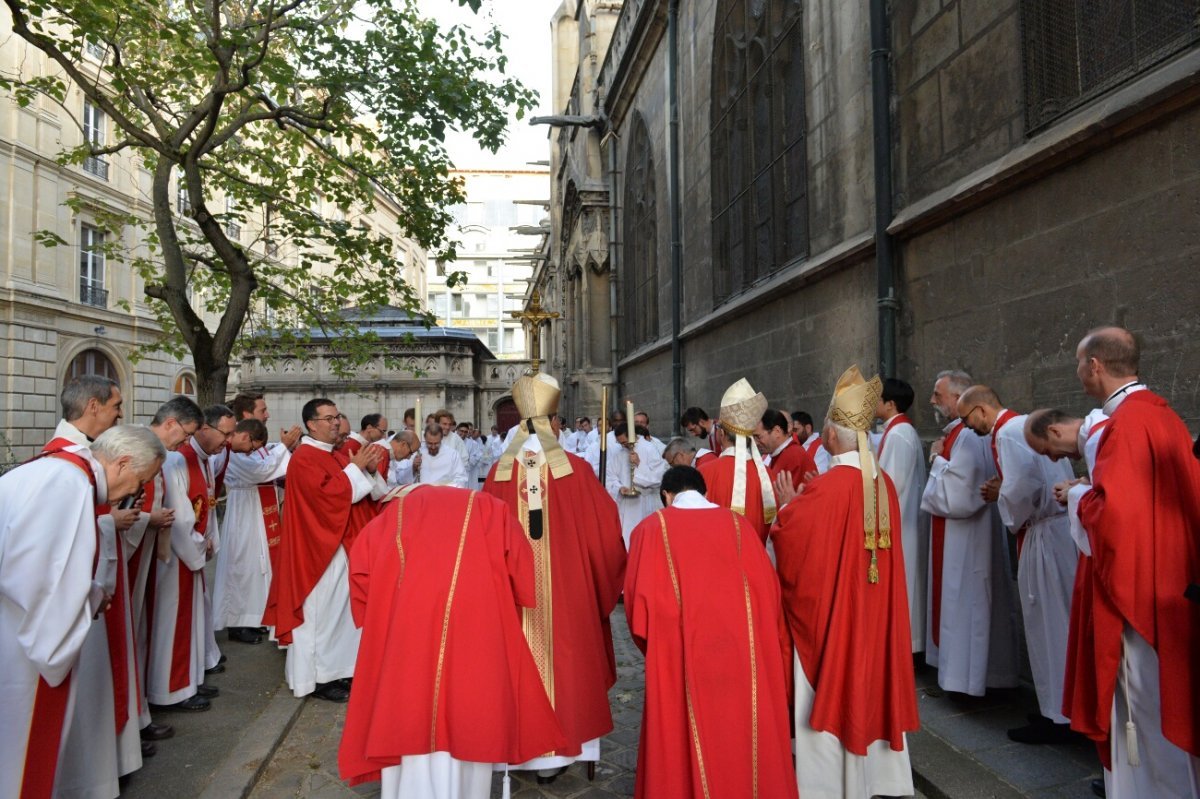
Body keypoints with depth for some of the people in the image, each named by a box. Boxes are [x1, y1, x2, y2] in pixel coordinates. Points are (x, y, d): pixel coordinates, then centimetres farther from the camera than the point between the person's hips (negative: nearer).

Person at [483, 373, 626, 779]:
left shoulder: (500, 471, -5)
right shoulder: (575, 468, -10)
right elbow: (604, 529, -5)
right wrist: (608, 578, 11)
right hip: (568, 588, -1)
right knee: (564, 656, 12)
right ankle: (559, 746, 21)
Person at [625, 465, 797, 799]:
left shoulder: (652, 528, 1)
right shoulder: (739, 525, 8)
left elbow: (639, 599, -3)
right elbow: (769, 592, 8)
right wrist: (776, 651, 19)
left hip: (682, 654, -2)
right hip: (745, 652, 3)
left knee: (685, 739, 11)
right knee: (745, 732, 17)